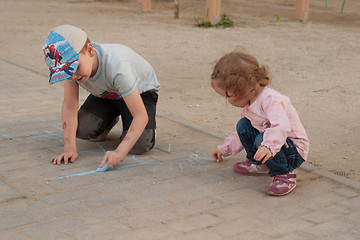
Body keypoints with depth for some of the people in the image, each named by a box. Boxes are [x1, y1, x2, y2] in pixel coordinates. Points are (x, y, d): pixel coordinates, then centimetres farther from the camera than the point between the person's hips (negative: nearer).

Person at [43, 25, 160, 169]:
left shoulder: (116, 66, -42)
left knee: (138, 146, -25)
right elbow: (69, 106, -22)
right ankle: (110, 120, 13)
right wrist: (69, 148, -32)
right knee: (83, 130, -21)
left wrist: (120, 152, -52)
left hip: (140, 91, -4)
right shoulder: (71, 63, -27)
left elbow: (141, 116, -41)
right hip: (105, 94, 5)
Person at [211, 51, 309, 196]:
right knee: (243, 125, 3)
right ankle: (259, 164, 14)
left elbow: (281, 127, -44)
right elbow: (241, 135, 22)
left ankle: (284, 175, -18)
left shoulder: (270, 100, -27)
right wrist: (224, 149, 27)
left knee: (261, 140, -35)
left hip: (295, 152, -9)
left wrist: (269, 147, -59)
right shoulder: (249, 104, 5)